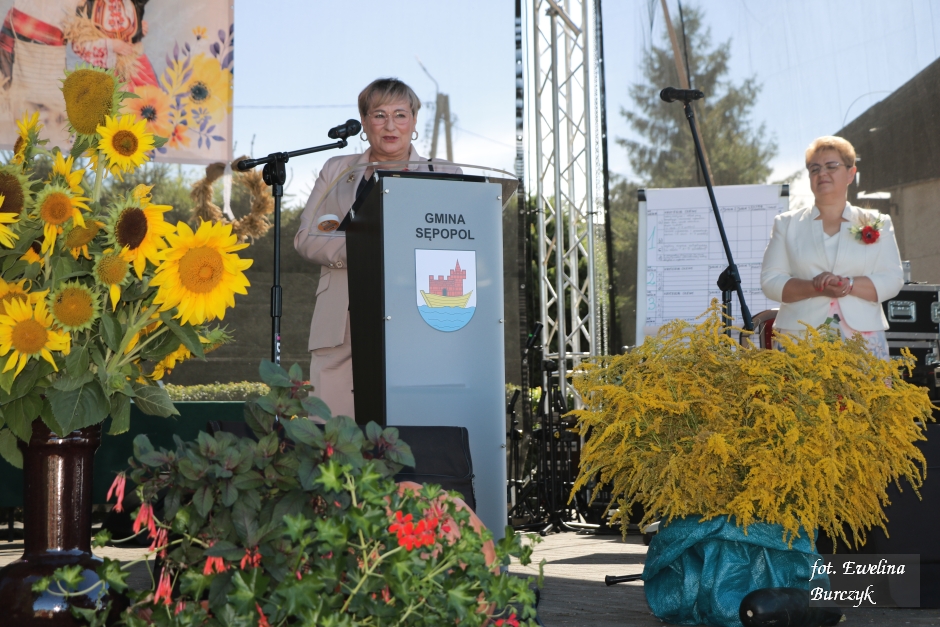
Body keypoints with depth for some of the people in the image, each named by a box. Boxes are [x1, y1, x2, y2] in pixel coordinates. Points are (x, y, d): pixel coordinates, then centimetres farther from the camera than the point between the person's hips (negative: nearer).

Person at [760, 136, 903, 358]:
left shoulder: (876, 224, 13)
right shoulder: (787, 224, 13)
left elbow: (893, 280, 4)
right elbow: (770, 281, 3)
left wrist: (849, 284, -14)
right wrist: (815, 288, -13)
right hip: (799, 339, 0)